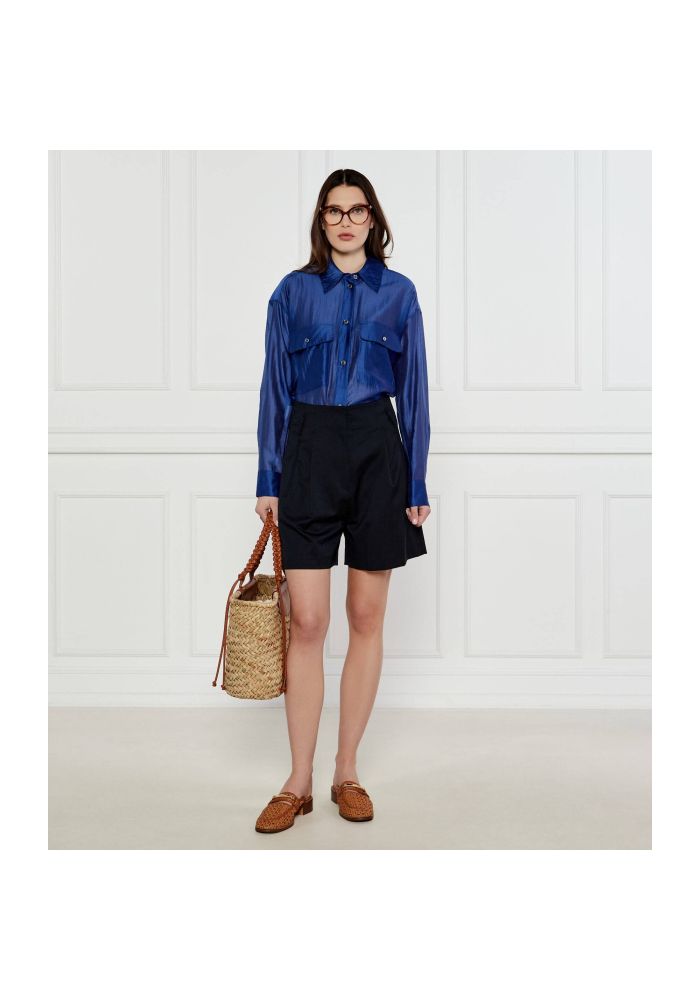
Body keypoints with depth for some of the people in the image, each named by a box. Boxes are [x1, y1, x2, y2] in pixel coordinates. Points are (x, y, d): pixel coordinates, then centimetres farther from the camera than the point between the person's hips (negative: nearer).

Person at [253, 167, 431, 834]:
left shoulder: (398, 293, 7)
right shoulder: (293, 291, 7)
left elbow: (413, 391, 6)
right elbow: (275, 388, 6)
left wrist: (416, 486, 1)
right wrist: (268, 480, 0)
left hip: (377, 451, 1)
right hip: (308, 450, 0)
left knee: (366, 617, 5)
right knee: (306, 620, -3)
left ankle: (347, 773, 18)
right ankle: (298, 783, 9)